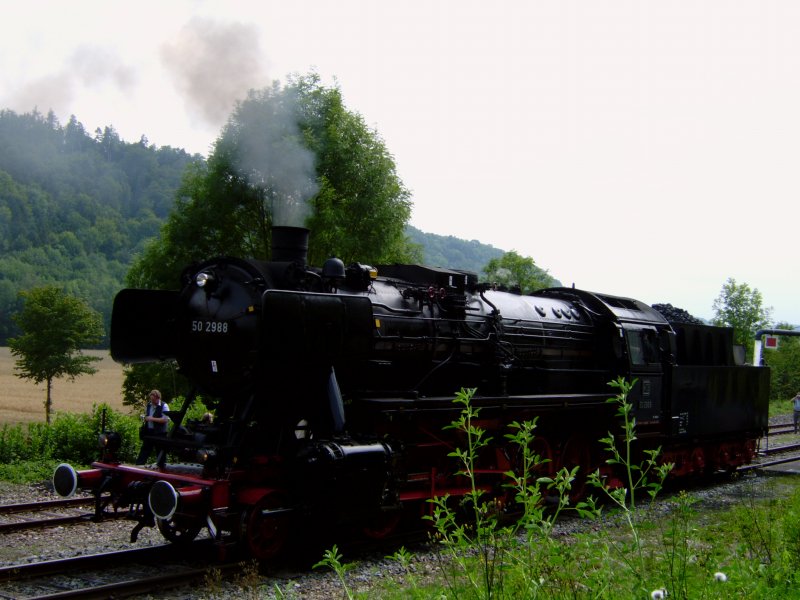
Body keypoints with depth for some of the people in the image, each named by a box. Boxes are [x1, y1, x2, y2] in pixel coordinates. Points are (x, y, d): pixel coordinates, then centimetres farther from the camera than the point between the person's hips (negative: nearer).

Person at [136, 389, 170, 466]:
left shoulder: (164, 406, -9)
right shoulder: (149, 405, 12)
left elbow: (166, 419, -19)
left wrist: (152, 419, -20)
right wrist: (144, 418, 7)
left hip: (159, 433, -6)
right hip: (148, 431, 6)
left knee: (161, 452, 2)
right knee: (145, 449, 9)